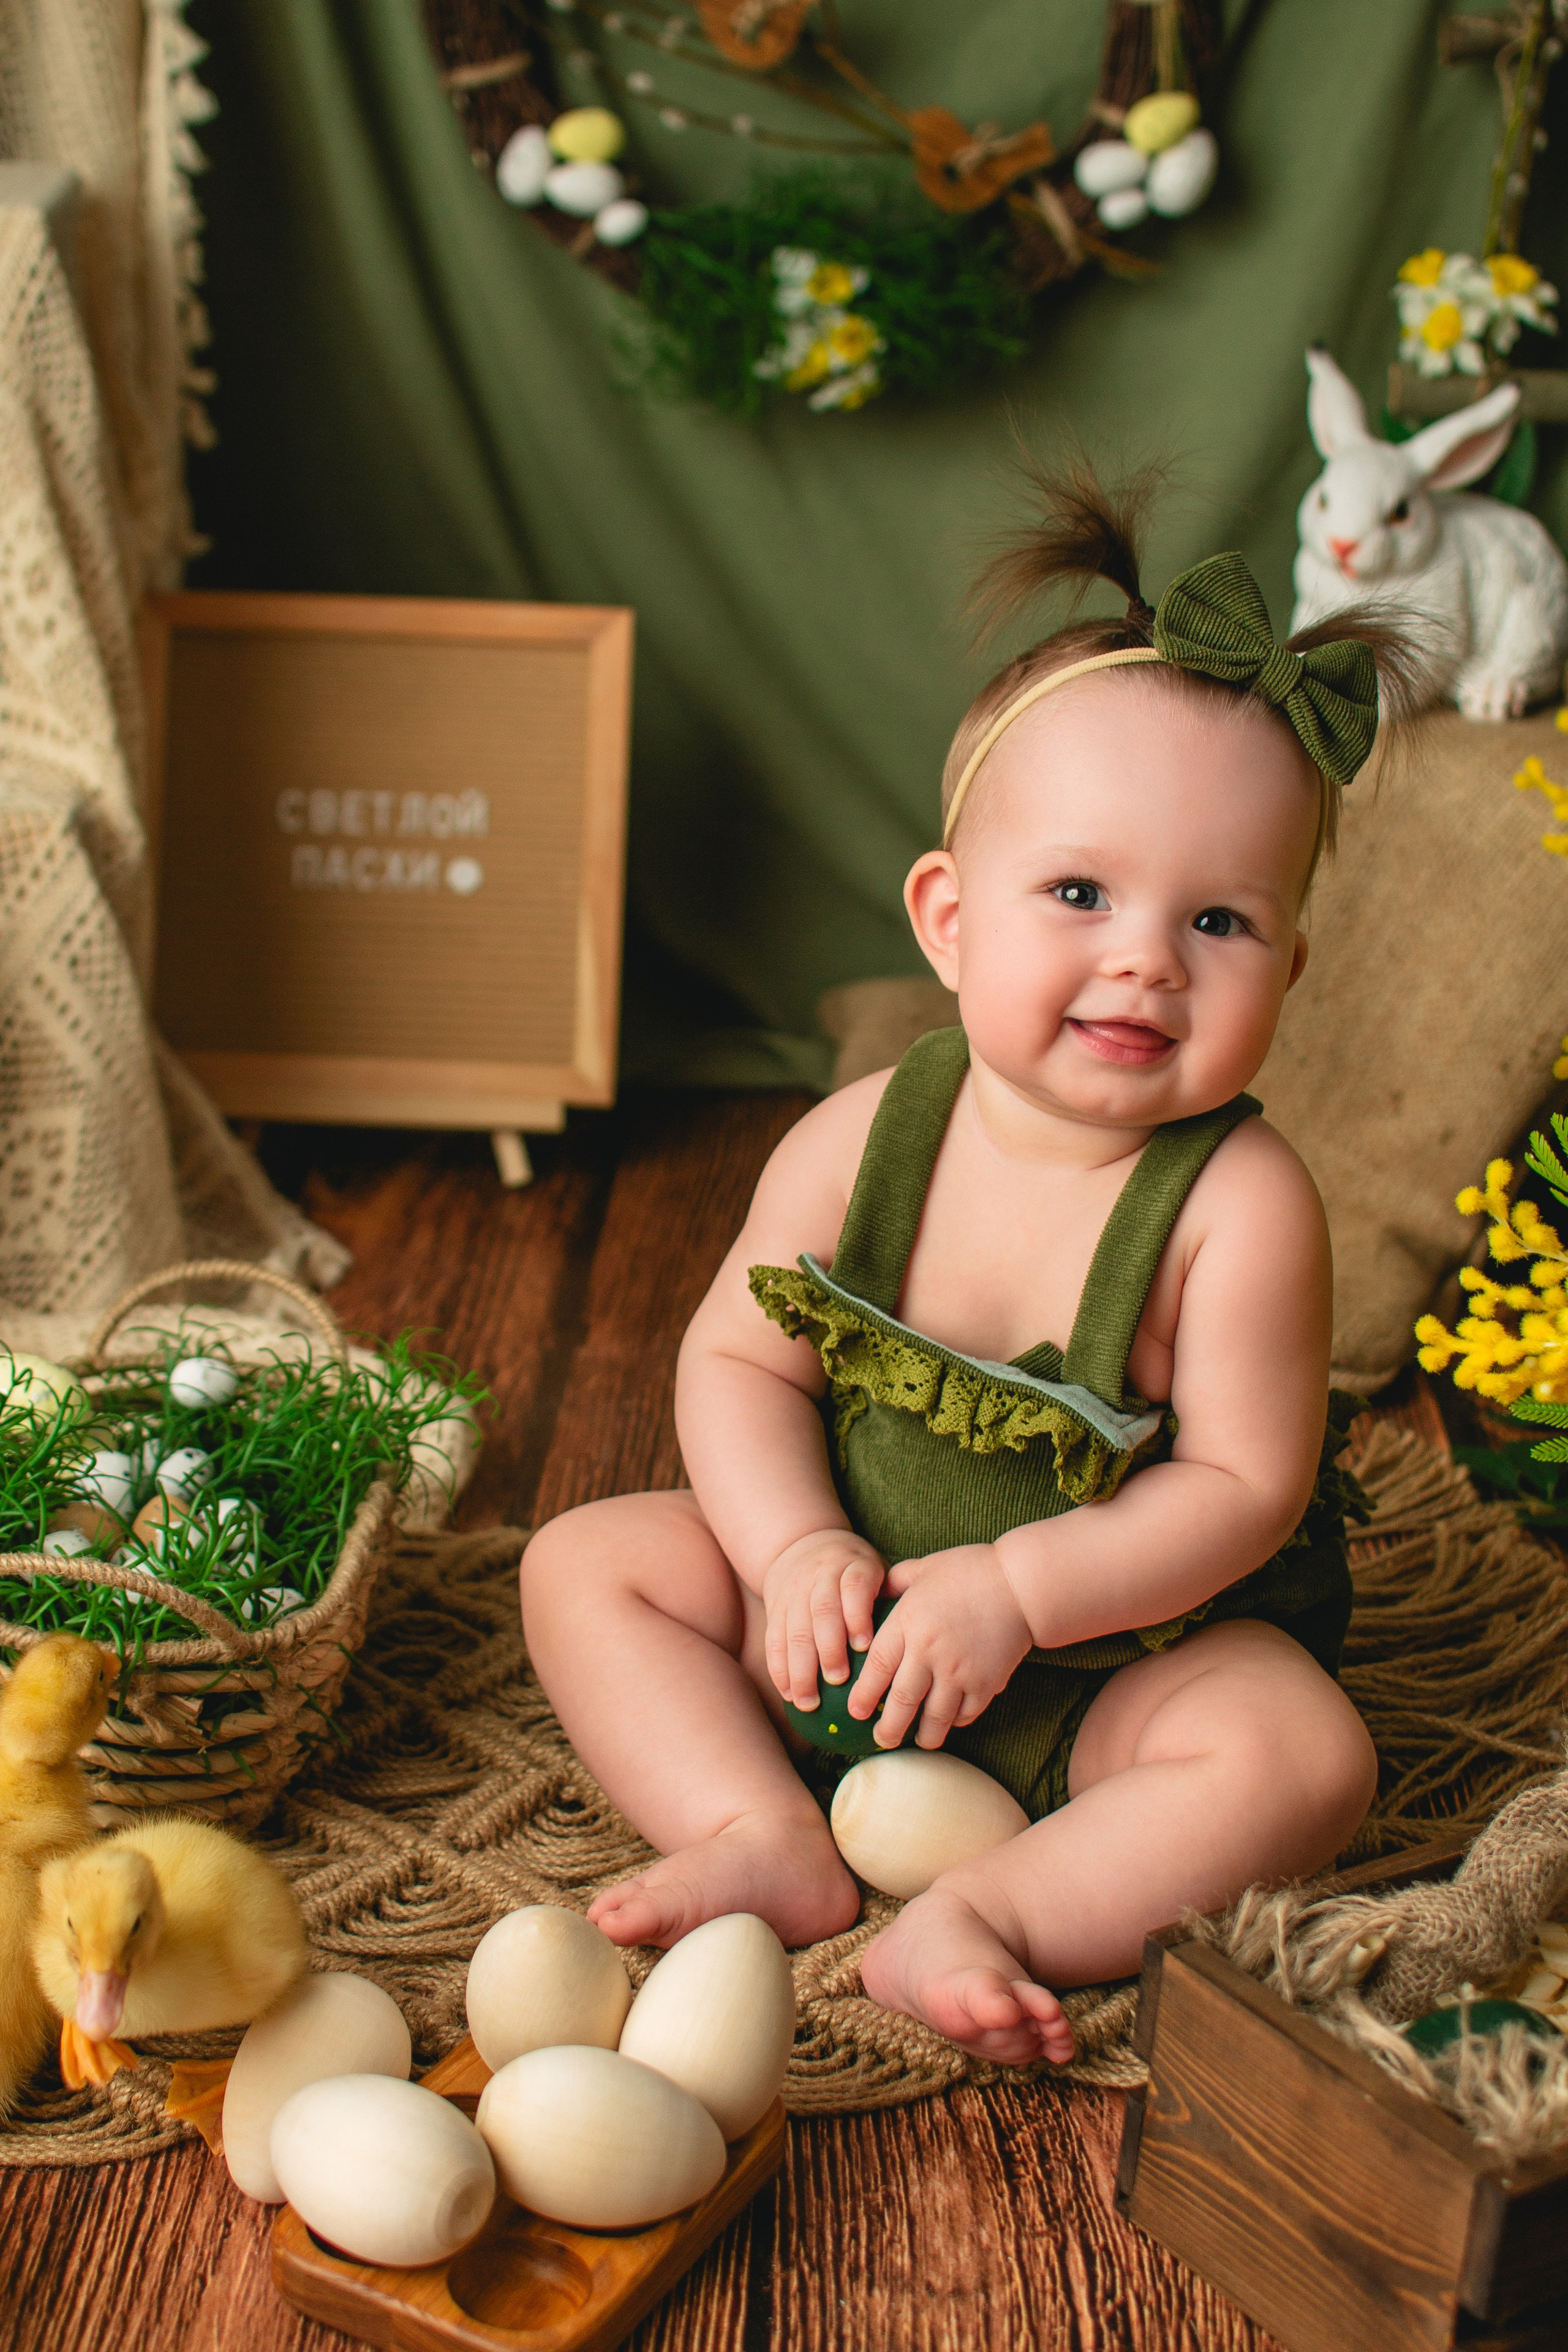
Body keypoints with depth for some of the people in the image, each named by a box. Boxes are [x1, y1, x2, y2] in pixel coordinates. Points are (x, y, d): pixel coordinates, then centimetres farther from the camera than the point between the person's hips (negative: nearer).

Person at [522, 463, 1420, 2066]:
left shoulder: (1239, 1203, -22)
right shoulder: (858, 1144, -13)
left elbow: (1244, 1488, -20)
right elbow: (737, 1359, -4)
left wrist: (1016, 1591, -28)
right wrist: (796, 1547, -20)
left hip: (1125, 1654, -3)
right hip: (847, 1622, 3)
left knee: (1300, 1755, -28)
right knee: (587, 1560, -6)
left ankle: (986, 1917, -24)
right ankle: (770, 1843, -12)